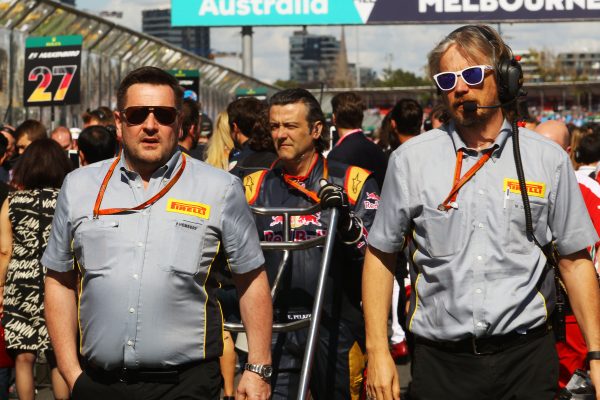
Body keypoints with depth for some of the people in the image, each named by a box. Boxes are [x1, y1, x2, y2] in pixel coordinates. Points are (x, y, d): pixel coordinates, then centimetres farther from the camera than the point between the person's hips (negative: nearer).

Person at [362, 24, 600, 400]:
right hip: (440, 361, 0)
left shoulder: (549, 159, 3)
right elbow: (381, 255, 6)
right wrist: (378, 351, -1)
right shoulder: (410, 160, 1)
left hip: (526, 357, 0)